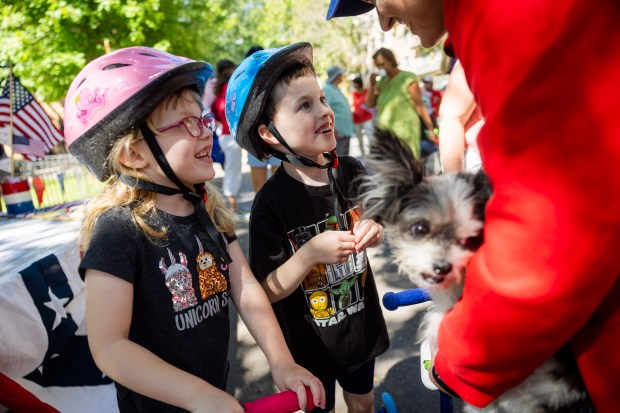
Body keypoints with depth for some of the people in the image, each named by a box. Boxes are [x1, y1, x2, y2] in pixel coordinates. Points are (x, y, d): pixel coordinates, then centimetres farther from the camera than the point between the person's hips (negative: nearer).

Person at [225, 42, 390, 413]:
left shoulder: (352, 172, -10)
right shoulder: (271, 203, -24)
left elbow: (373, 222, 8)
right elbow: (268, 290, -21)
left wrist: (375, 231, -14)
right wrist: (310, 254, -35)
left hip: (362, 326, 5)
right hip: (309, 343, -4)